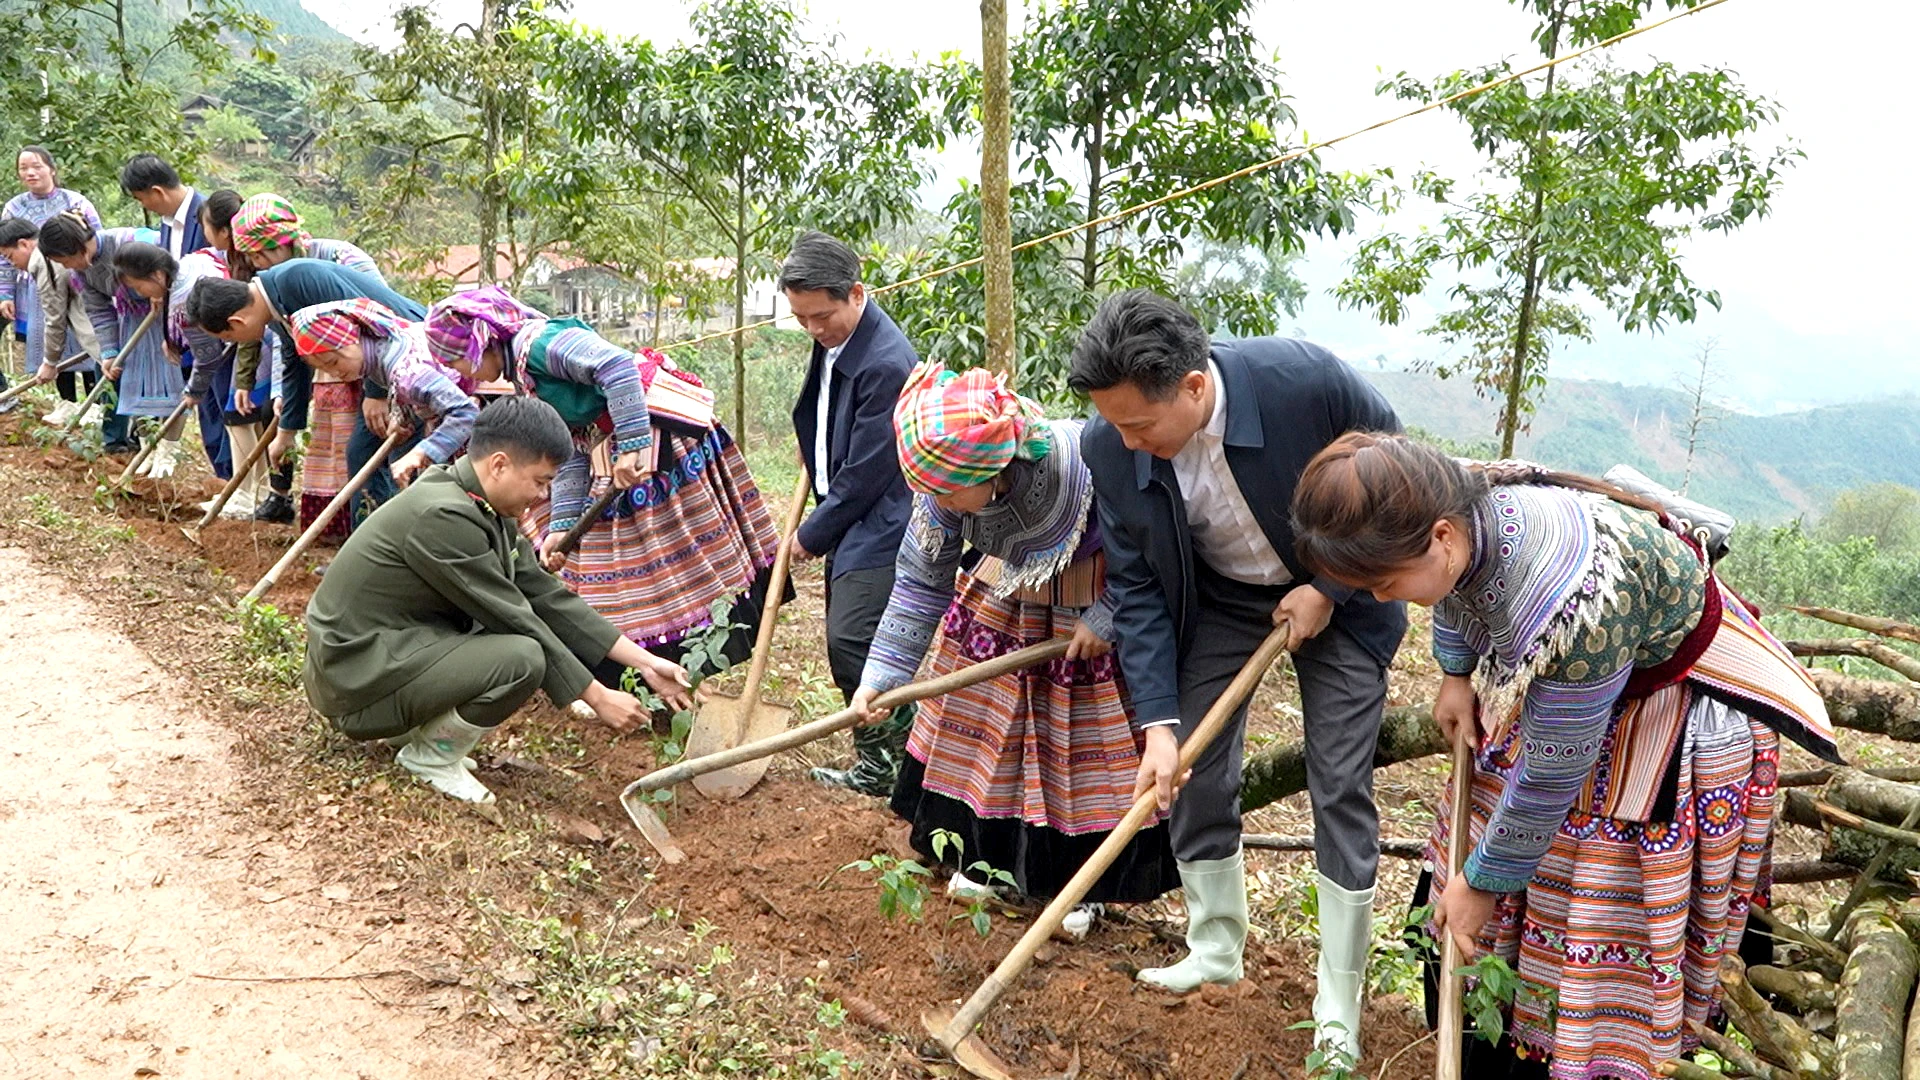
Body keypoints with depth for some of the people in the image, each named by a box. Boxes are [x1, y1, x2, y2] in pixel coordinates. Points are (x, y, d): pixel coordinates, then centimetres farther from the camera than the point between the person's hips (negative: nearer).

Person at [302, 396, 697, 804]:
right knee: (522, 658, -25)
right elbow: (515, 620, -22)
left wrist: (645, 662, 0)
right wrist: (598, 698, -15)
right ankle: (430, 757, -2)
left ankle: (409, 727, 9)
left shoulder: (484, 510, 4)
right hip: (358, 676, -10)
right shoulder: (443, 516, -25)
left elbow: (546, 595, 4)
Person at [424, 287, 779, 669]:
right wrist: (561, 524, 4)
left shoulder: (537, 341, -16)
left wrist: (631, 444, -31)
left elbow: (617, 365, -30)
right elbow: (570, 454, 11)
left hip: (658, 432, -10)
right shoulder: (523, 376, 14)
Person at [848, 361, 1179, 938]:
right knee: (982, 715, 12)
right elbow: (921, 583, -13)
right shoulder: (944, 489, -26)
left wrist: (1105, 619, -22)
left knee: (1082, 739, 3)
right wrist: (879, 674, -16)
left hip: (1097, 608, -4)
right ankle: (986, 854, 34)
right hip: (1004, 596, 4)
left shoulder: (1086, 462, -40)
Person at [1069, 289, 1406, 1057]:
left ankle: (1338, 1011, 10)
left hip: (1336, 594, -3)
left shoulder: (1305, 379, -33)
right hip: (1218, 599, 3)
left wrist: (1329, 589, -17)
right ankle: (1215, 951, 26)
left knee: (1340, 789, -3)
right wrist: (1157, 722, -21)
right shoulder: (1109, 447, -23)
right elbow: (1136, 589, -14)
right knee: (1190, 772, 3)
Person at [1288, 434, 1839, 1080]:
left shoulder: (1574, 610, -43)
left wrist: (1482, 883, -16)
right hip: (1546, 679, 7)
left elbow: (1550, 777, -29)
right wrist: (1456, 675, 8)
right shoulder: (1451, 508, -23)